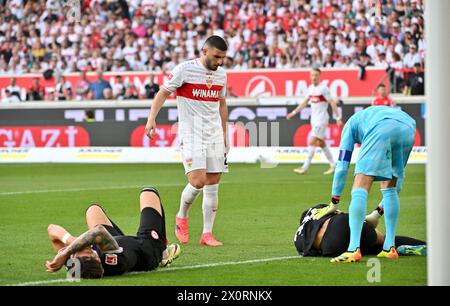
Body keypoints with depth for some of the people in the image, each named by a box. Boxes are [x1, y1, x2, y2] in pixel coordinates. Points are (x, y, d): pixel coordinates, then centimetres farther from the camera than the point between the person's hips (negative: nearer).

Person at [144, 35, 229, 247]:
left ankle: (207, 234, 8)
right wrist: (152, 118, -13)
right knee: (198, 181, -17)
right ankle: (182, 217, 10)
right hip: (191, 134, -6)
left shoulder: (221, 74, 11)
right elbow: (163, 93, -2)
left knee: (213, 185, 2)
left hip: (215, 134, 6)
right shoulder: (185, 69, -8)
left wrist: (224, 133, 23)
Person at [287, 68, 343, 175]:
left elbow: (332, 103, -11)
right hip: (314, 119, 8)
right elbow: (305, 102, 21)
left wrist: (338, 118, -15)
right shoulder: (310, 88, 10)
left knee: (312, 142, -11)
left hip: (322, 119, -8)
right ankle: (333, 165, 19)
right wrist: (294, 113, 18)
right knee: (321, 143, 10)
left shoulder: (323, 88, -12)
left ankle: (305, 167, -12)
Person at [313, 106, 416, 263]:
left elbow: (342, 166, 30)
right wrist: (382, 209, 50)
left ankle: (354, 249, -19)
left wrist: (334, 204, 33)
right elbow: (398, 179, 46)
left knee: (360, 189, -6)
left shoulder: (352, 123, 37)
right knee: (390, 189, 21)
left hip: (381, 129, -5)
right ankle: (390, 248, 14)